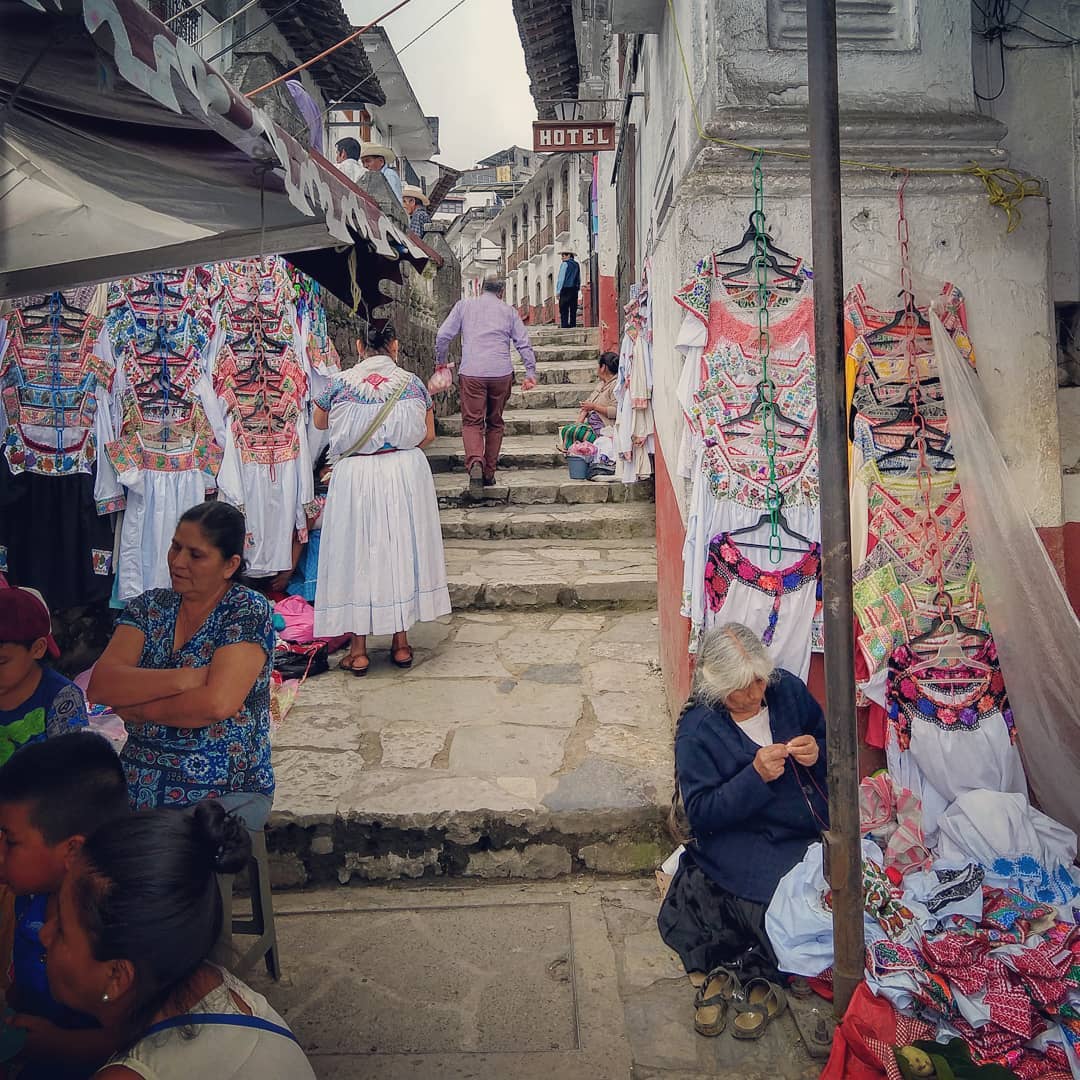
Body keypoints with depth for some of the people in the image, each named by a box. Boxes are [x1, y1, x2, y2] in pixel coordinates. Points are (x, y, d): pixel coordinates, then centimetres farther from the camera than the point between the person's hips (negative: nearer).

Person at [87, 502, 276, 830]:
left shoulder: (249, 611, -9)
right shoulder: (149, 606, 6)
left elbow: (217, 703, -21)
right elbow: (100, 686, -7)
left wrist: (134, 709, -9)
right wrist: (186, 678, -18)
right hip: (139, 782, 5)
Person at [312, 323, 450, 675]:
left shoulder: (340, 382, 0)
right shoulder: (411, 382, 1)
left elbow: (319, 422, 15)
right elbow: (428, 435, 6)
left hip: (355, 476, -1)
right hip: (406, 473, 1)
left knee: (357, 555, 6)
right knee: (402, 551, 10)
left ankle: (358, 651, 9)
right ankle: (401, 644, 16)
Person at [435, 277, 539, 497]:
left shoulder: (464, 306, 12)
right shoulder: (509, 311, 14)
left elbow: (443, 335, 6)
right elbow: (524, 344, 9)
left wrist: (440, 362, 19)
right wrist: (530, 373, 12)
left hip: (472, 373, -1)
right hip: (502, 373, 1)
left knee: (472, 422, 1)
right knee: (495, 423, 13)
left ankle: (475, 462, -25)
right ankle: (488, 474, 14)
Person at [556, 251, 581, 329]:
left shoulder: (565, 264, -6)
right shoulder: (576, 264, 13)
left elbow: (561, 278, -9)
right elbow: (579, 279, 15)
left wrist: (558, 291, -8)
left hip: (566, 289, -7)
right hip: (574, 289, 7)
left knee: (564, 310, -7)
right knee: (573, 310, 8)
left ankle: (564, 327, -12)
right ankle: (573, 326, 7)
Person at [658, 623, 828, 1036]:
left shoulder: (788, 690, 2)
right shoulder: (697, 731, -9)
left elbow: (831, 744, 15)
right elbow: (701, 813, -11)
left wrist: (818, 753, -10)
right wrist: (756, 776, -23)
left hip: (812, 831, 5)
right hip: (744, 843, -5)